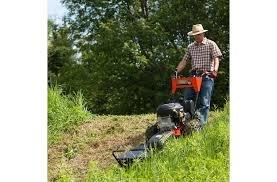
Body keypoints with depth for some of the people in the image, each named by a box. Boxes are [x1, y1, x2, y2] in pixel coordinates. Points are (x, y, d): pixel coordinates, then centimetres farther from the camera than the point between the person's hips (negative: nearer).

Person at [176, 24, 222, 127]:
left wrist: (215, 70, -23)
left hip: (207, 76, -4)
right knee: (186, 98, -3)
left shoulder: (211, 44, 5)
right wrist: (176, 72, 3)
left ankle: (201, 125, -6)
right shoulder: (190, 47, 18)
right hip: (193, 75, 5)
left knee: (204, 102, -6)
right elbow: (184, 61, 15)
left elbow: (216, 58, -5)